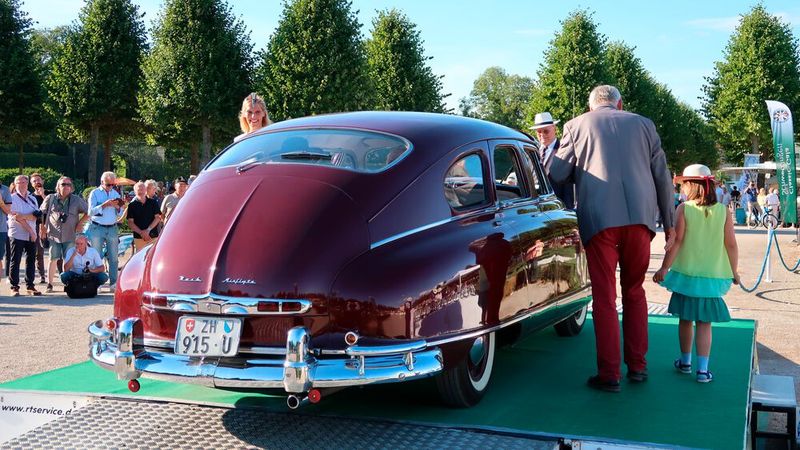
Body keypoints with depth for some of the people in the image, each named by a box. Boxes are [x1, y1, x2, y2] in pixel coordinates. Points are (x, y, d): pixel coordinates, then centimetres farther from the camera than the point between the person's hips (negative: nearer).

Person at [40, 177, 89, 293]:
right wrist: (43, 227, 8)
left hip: (70, 236, 0)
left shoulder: (76, 200, 3)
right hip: (53, 235, 0)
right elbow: (42, 213, 12)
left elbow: (88, 212, 9)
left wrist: (80, 223, 1)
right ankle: (49, 285, 10)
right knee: (53, 260, 2)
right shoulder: (50, 199, 4)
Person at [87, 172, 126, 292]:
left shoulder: (115, 194, 13)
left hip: (112, 228, 3)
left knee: (113, 258, 0)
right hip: (97, 228, -3)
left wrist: (119, 207, -7)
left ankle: (113, 284, 2)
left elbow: (119, 216, 13)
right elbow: (91, 211, -10)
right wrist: (105, 205, -18)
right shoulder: (95, 193, 2)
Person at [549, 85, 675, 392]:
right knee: (634, 291, 18)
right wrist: (669, 223, 20)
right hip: (640, 217, 2)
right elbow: (662, 177, 15)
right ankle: (637, 366, 21)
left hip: (599, 219, -2)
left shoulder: (576, 125, 10)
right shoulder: (643, 124, 16)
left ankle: (609, 375, 6)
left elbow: (557, 174, 4)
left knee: (604, 297, 4)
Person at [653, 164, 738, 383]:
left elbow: (676, 241, -11)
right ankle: (702, 369, 0)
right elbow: (731, 244, -2)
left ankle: (685, 362, 26)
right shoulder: (723, 211, -2)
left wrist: (664, 268, -6)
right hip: (712, 276, 1)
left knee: (686, 319, 14)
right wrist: (734, 271, 11)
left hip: (686, 274, 0)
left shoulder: (684, 209, -7)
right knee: (704, 323, 3)